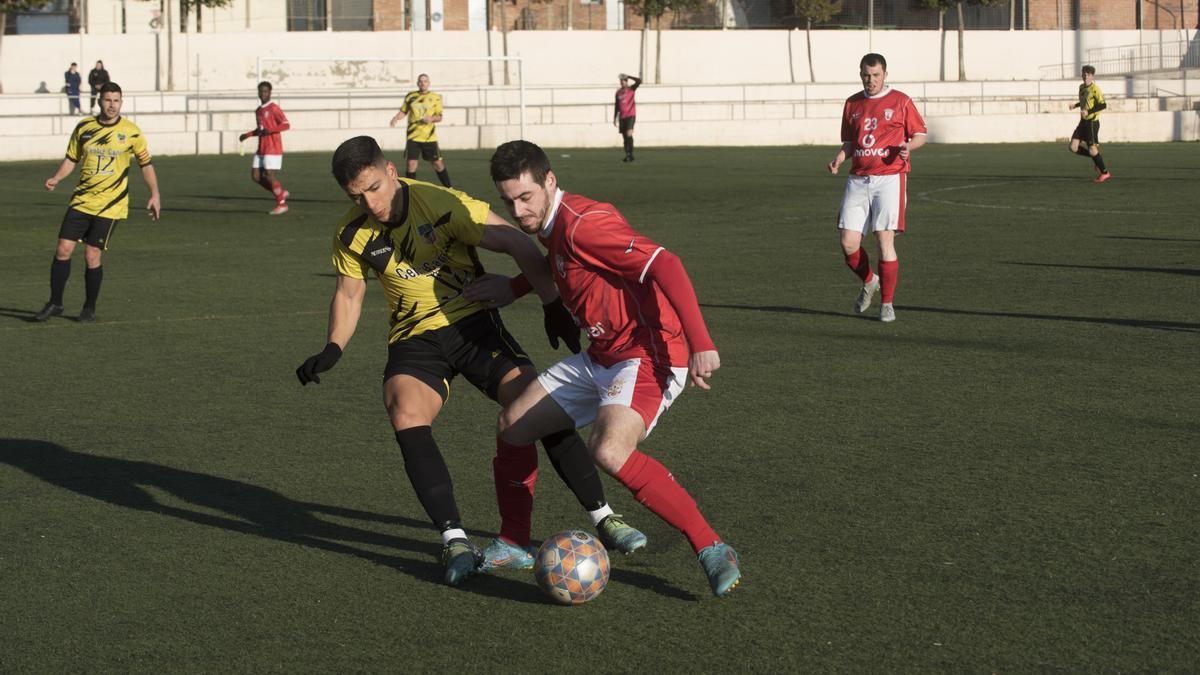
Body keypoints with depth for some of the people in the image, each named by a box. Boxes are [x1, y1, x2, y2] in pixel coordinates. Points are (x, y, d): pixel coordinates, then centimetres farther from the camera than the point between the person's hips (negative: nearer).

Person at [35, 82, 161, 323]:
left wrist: (154, 195, 0)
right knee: (63, 249, -2)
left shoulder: (131, 132, -4)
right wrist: (56, 179, -6)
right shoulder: (84, 127, 2)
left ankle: (90, 308, 12)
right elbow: (72, 158, 11)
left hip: (110, 204, -3)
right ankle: (55, 303, 12)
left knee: (92, 255, -5)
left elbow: (146, 164, 6)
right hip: (81, 201, 3)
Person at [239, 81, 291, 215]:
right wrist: (247, 135, 14)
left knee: (270, 176, -10)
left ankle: (282, 204, 4)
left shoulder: (274, 108, -9)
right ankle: (281, 193, 17)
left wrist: (269, 131, -26)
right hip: (261, 149, 8)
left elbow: (286, 125, -17)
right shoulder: (258, 110, 16)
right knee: (255, 177, 4)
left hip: (273, 149, -8)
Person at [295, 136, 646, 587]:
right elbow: (348, 295, 12)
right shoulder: (351, 235, -4)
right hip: (414, 338, 2)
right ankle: (455, 541, -27)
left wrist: (553, 307, -15)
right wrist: (332, 351, -4)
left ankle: (603, 518, -2)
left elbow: (517, 244, -14)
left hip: (471, 320, -2)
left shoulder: (442, 205, -17)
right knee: (405, 413, -28)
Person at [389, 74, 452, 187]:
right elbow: (403, 112, 14)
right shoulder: (410, 96, 6)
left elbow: (439, 117, 3)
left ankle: (449, 188, 15)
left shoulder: (435, 97, 1)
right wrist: (396, 118, -6)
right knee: (411, 163, -6)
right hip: (413, 136, 1)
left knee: (438, 163, 2)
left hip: (429, 137, -1)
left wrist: (432, 118, -18)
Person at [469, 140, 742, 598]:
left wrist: (701, 343, -36)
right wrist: (514, 288, 27)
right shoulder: (551, 228, 10)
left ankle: (711, 549, -21)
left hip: (648, 355, -10)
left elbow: (664, 265, -29)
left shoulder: (583, 222, -20)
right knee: (513, 424, 11)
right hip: (601, 358, 10)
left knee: (609, 452, -32)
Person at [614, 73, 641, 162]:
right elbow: (616, 106, 18)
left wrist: (628, 76, -8)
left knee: (629, 134, -18)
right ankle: (628, 155, 12)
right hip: (622, 117, 5)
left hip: (630, 115, -5)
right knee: (624, 137, 6)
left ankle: (630, 154, -16)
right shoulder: (618, 92, 13)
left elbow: (639, 81, -15)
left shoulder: (631, 89, 1)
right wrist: (615, 118, 15)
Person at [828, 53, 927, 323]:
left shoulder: (901, 101, 1)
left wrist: (908, 145, -15)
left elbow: (920, 134, 6)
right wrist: (839, 159, 1)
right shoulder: (852, 104, 13)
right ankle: (869, 282, 25)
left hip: (889, 177, -4)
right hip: (858, 180, 4)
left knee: (885, 240, -11)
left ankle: (887, 303, 1)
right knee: (848, 243, -4)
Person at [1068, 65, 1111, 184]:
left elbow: (1103, 105, -20)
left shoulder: (1095, 89, -14)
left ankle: (1104, 172, 9)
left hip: (1092, 122, -8)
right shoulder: (1082, 87, 12)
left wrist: (1088, 111, -24)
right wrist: (1076, 105, 16)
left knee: (1092, 149, -6)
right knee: (1074, 148, 0)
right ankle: (1097, 160, 18)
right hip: (1083, 121, 8)